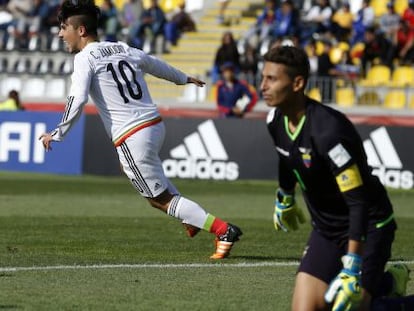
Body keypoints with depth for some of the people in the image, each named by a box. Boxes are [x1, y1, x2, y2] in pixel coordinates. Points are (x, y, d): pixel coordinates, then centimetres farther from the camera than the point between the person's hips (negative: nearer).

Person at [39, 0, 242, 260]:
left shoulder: (84, 58, -5)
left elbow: (77, 101, -17)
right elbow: (157, 66, 31)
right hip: (156, 124, 8)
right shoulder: (124, 49, 14)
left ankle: (224, 230, -8)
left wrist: (57, 134, -8)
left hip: (132, 139, -8)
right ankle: (191, 216, 27)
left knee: (161, 199, 2)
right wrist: (184, 79, 49)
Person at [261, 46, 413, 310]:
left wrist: (353, 268, -35)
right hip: (325, 229, 8)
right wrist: (285, 200, 35)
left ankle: (389, 283, 14)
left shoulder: (328, 131, -31)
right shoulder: (276, 120, -5)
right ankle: (388, 282, 20)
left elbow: (359, 203, -31)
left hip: (367, 227, -8)